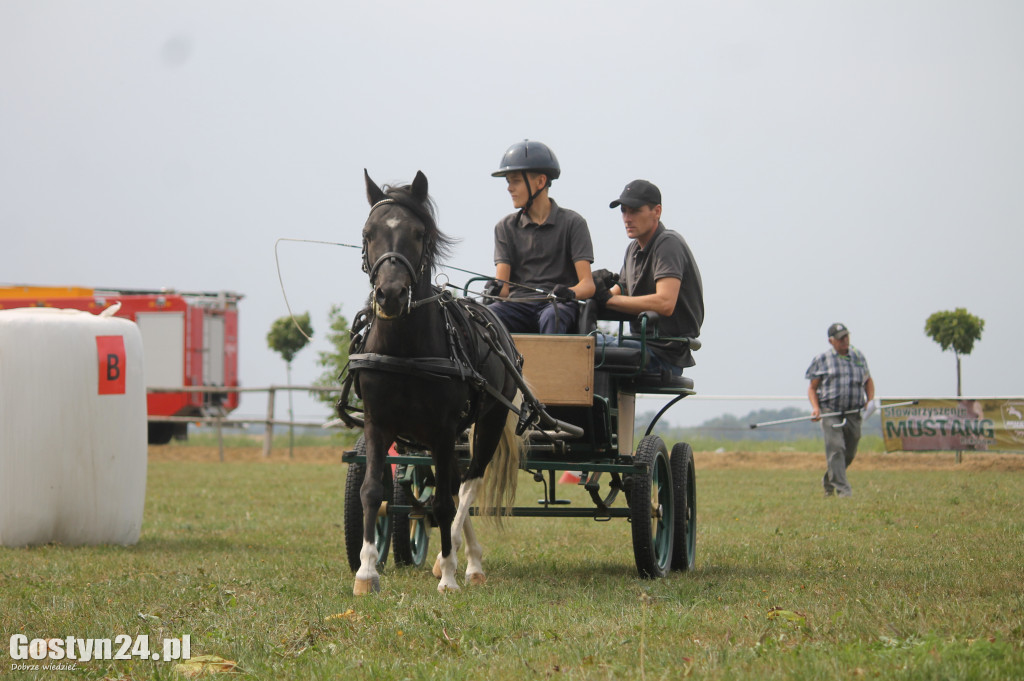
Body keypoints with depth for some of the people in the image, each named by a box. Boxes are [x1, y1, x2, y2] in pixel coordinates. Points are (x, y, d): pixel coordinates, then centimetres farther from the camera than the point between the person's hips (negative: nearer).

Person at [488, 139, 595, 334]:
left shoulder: (572, 222, 7)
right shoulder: (505, 227, 17)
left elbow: (588, 284, -2)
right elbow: (503, 283, 6)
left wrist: (569, 292, -26)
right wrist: (496, 289, -20)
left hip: (559, 304, -3)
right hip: (518, 302, 3)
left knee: (551, 317, -39)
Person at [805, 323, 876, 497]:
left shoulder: (858, 356, 15)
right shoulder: (822, 359, 5)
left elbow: (868, 380, 27)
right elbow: (812, 388, 7)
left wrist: (870, 400, 10)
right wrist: (815, 408, -9)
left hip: (854, 414, 4)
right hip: (830, 411, -4)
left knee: (849, 454, 9)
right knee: (836, 449, -18)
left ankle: (828, 482, 32)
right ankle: (842, 489, -19)